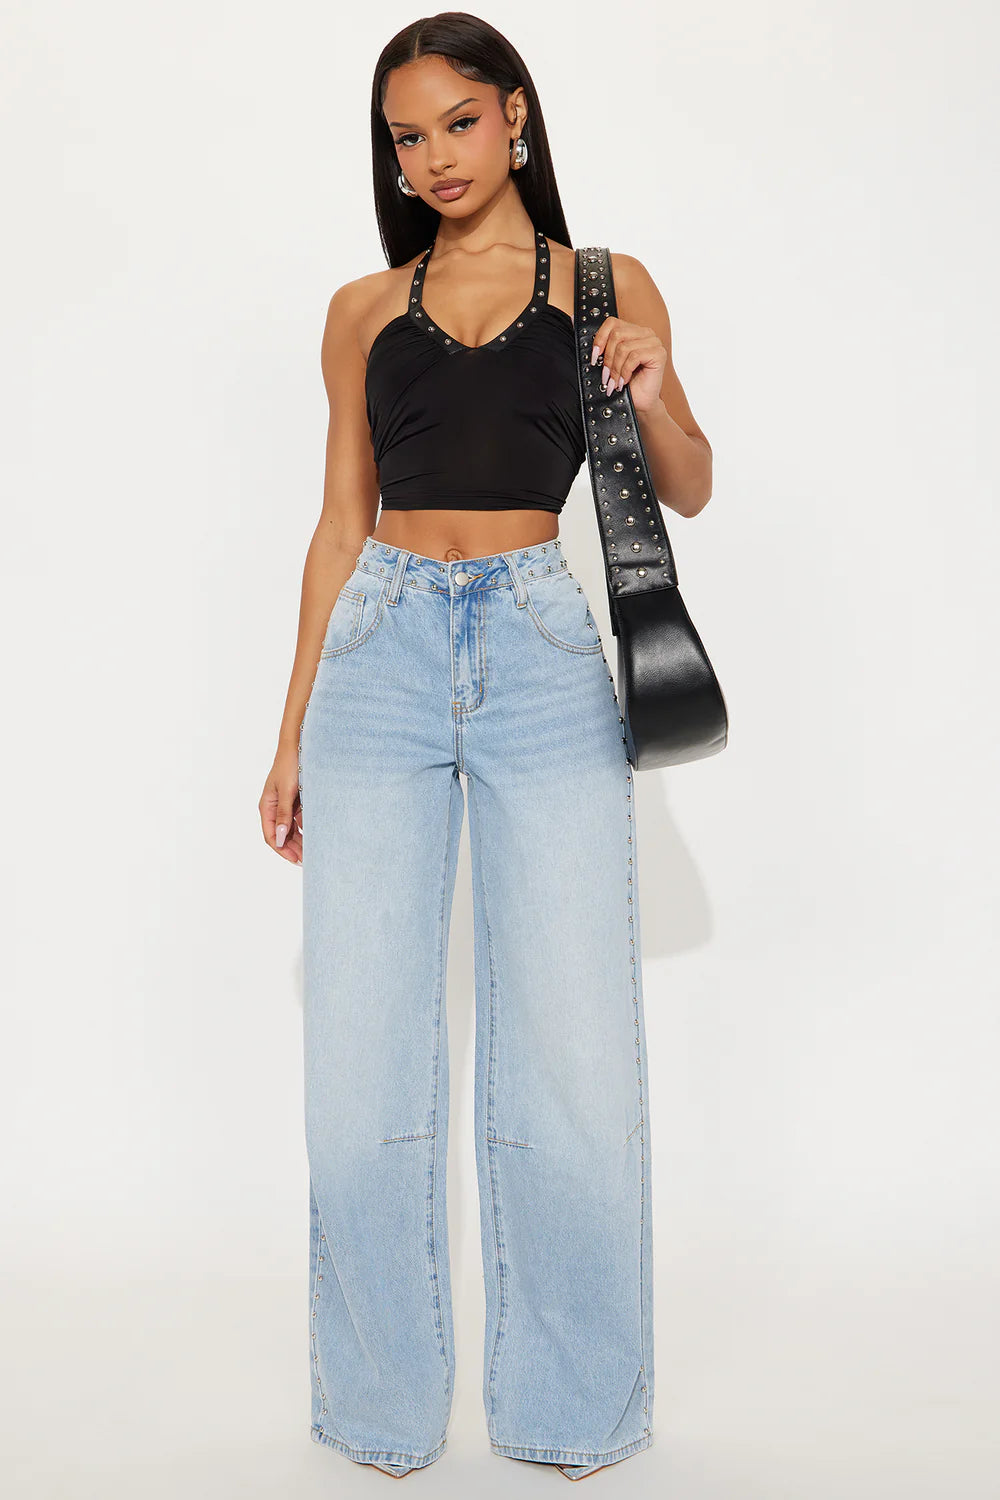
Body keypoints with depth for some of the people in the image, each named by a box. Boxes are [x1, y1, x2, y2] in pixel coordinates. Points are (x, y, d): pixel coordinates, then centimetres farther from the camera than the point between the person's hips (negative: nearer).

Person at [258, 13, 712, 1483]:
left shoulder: (607, 287, 12)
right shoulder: (366, 310, 16)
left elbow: (688, 492, 12)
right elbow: (340, 525, 16)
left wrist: (652, 393, -10)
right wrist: (292, 732, 13)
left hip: (544, 655, -1)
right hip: (381, 654, 2)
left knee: (573, 1038, -3)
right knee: (364, 1042, 0)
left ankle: (571, 1400, 16)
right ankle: (384, 1401, 18)